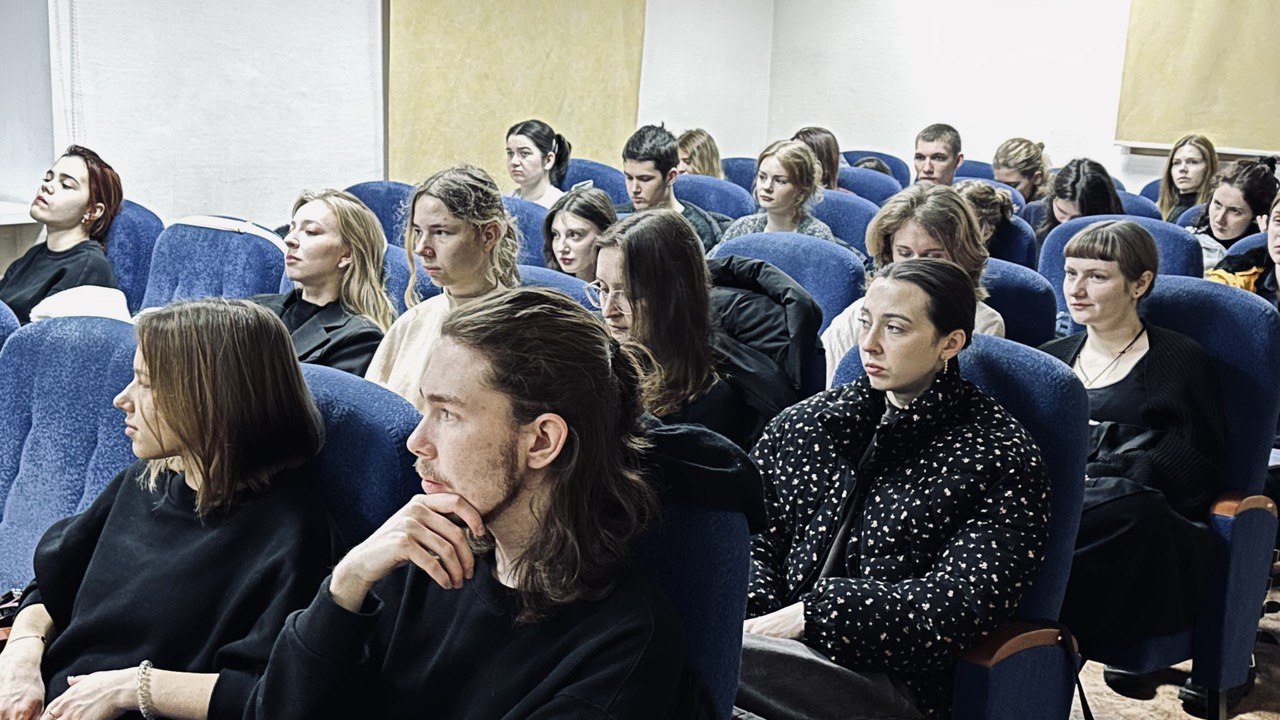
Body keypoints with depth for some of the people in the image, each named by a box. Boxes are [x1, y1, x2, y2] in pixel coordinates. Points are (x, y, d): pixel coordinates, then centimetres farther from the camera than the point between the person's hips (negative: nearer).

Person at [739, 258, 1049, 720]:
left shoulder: (1002, 458, 0)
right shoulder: (803, 423, 16)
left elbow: (959, 606, -11)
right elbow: (752, 540, 14)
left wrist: (812, 613, -17)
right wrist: (747, 612, -9)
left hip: (891, 683, -5)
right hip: (781, 646, 5)